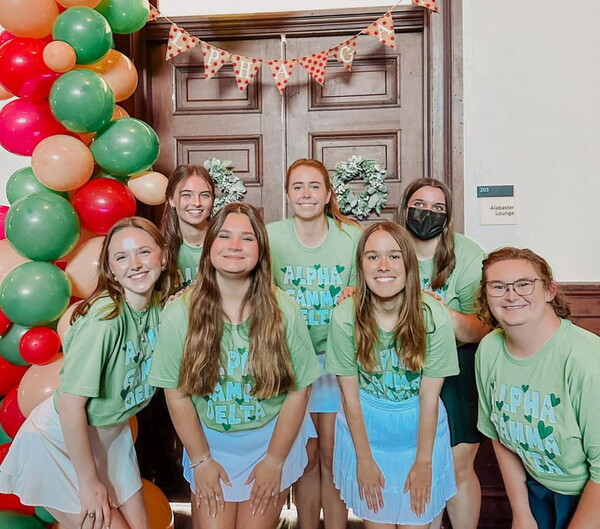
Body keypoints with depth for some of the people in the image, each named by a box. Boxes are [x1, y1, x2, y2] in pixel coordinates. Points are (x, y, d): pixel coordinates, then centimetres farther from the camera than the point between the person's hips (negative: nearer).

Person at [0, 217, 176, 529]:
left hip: (110, 434, 7)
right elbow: (70, 403, -25)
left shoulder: (159, 307, -8)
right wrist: (89, 482, -17)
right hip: (61, 441, -6)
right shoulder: (105, 318, -29)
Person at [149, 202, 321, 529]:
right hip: (209, 441, 0)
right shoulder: (180, 313, -16)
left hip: (271, 438, 0)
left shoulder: (283, 310, -16)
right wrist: (200, 460, -4)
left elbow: (298, 391, -9)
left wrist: (275, 461, -6)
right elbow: (176, 393, -8)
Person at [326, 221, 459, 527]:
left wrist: (423, 461, -5)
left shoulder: (434, 317, -20)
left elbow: (429, 397, -11)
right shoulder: (345, 316, -19)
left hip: (420, 431, 0)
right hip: (364, 430, 0)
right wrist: (364, 459, -4)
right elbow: (350, 396, -10)